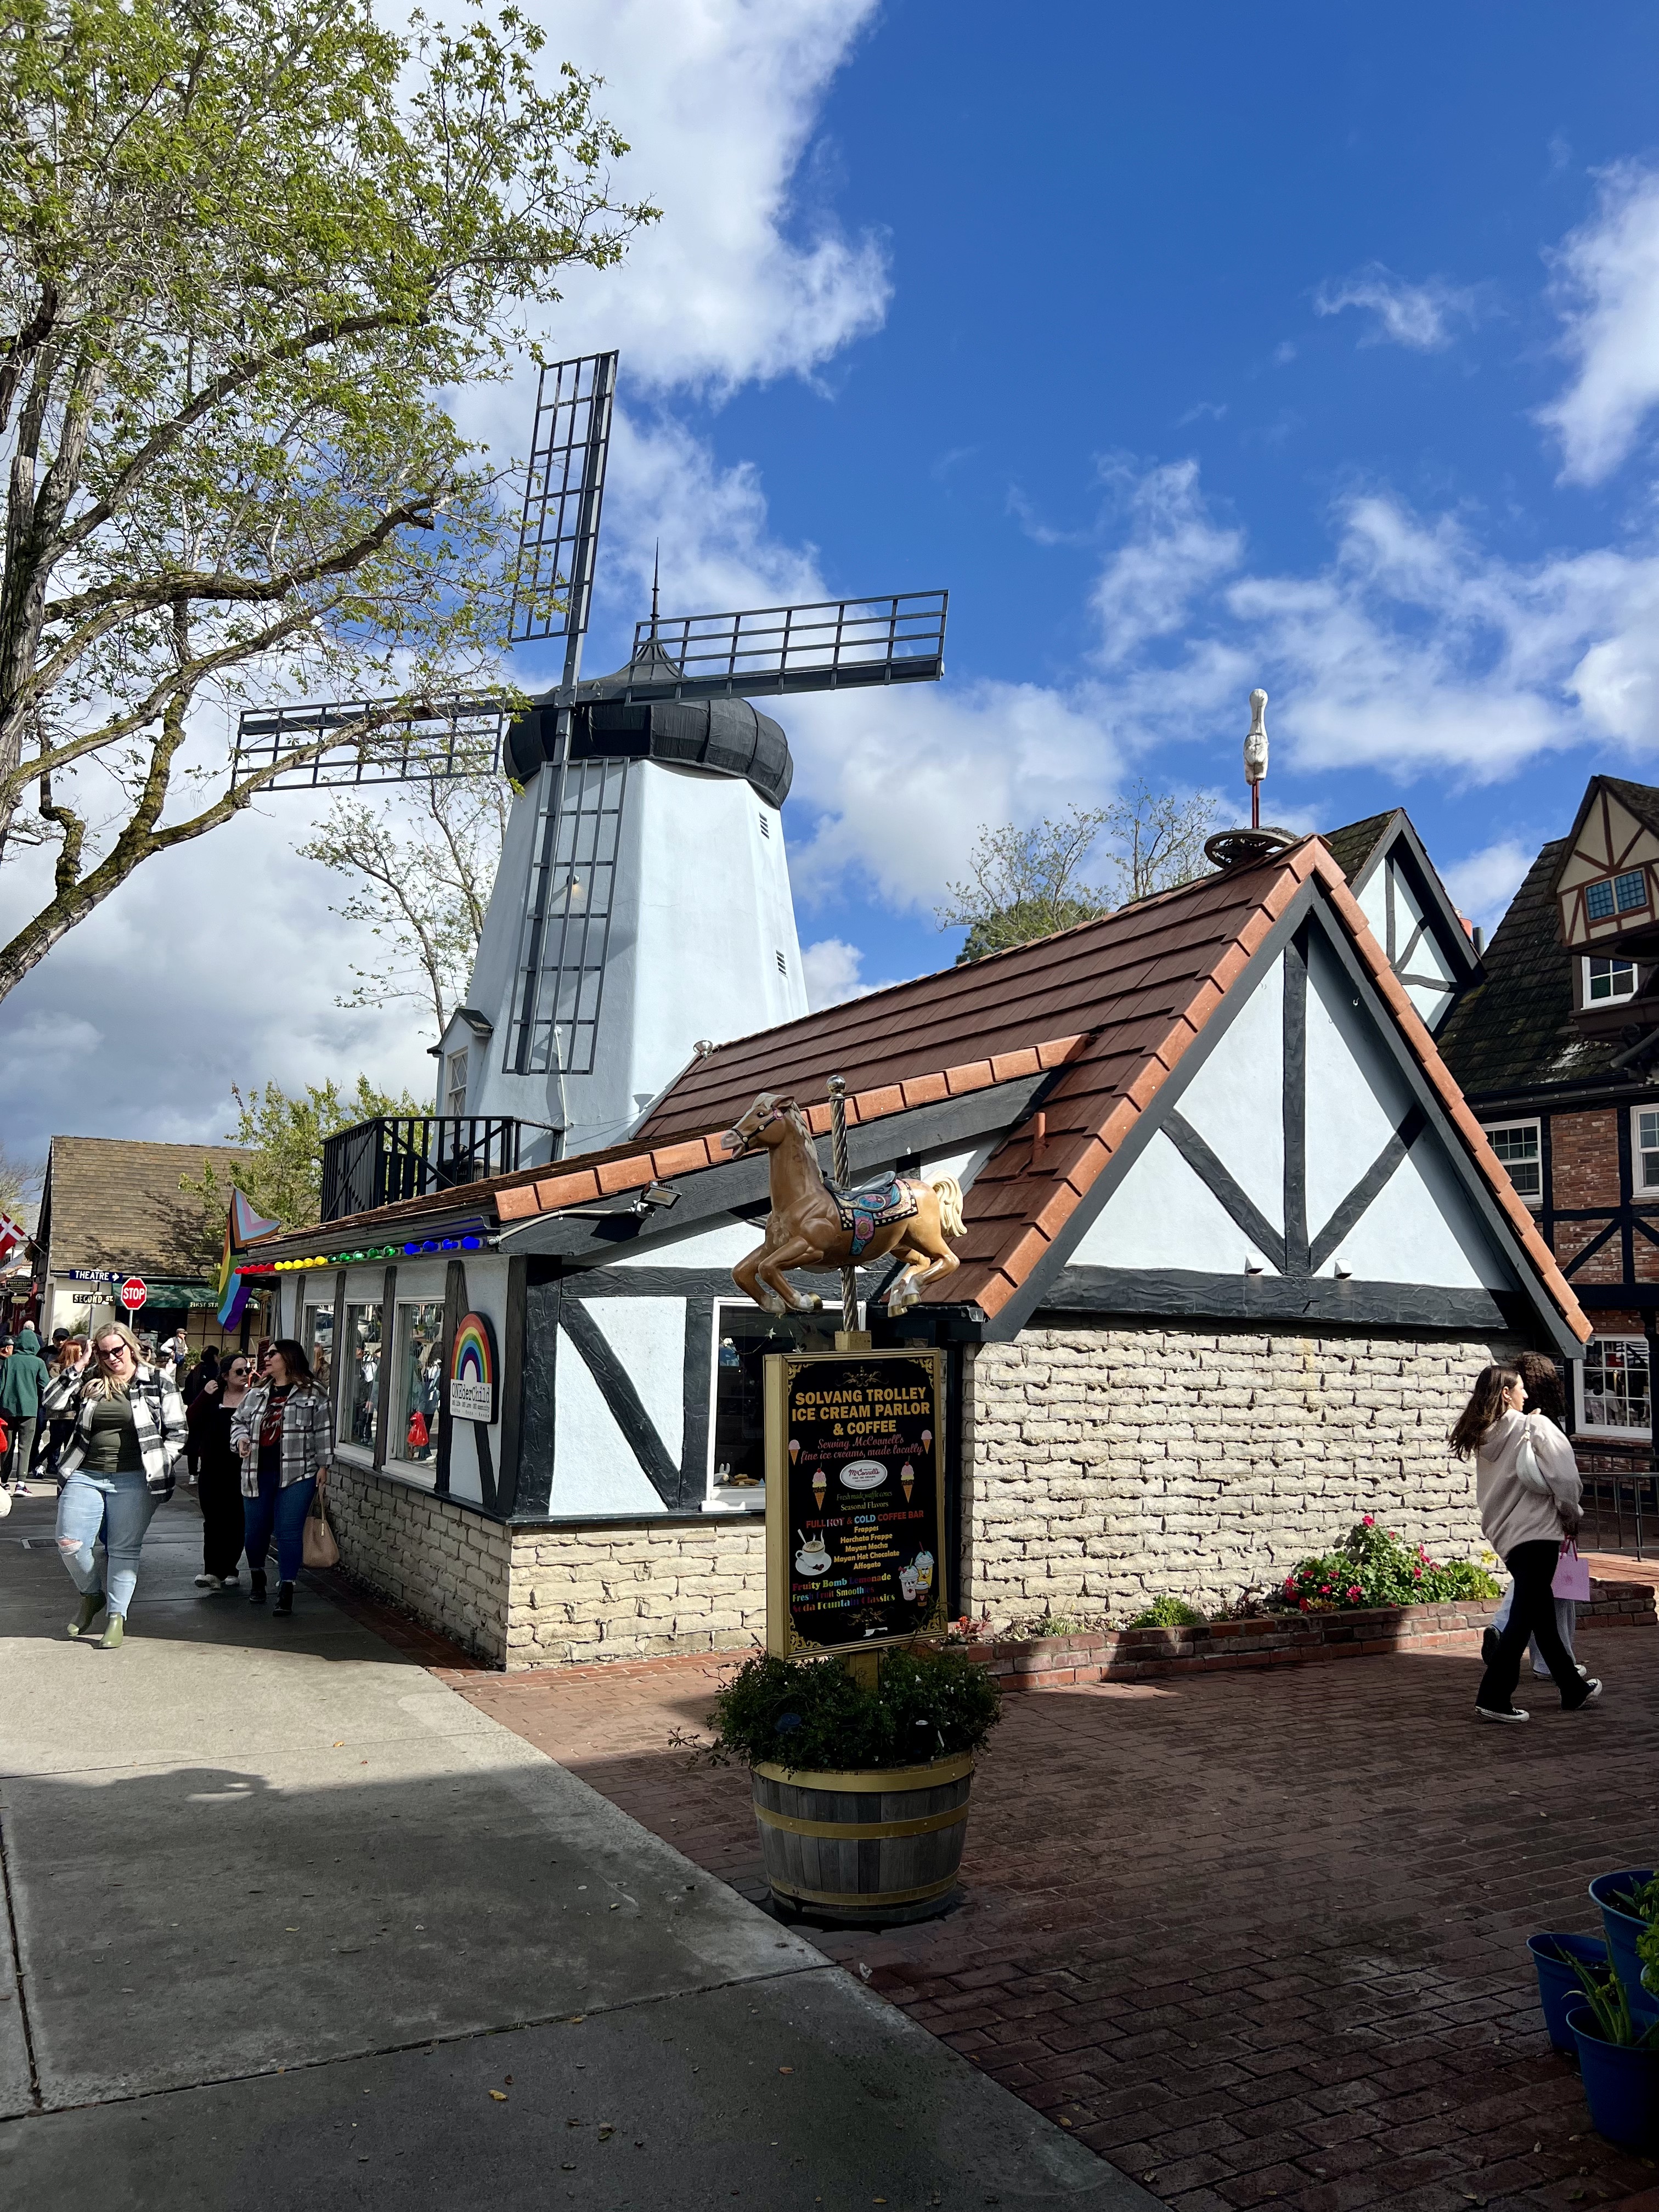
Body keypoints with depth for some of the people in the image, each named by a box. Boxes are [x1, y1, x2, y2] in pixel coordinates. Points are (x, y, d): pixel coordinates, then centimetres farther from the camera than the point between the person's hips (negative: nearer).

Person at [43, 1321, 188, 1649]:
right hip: (85, 1477, 3)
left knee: (124, 1550, 1)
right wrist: (74, 1370, -4)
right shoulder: (89, 1382, 8)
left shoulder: (157, 1383, 0)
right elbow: (52, 1407, -1)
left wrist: (160, 1468, -4)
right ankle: (92, 1596, 25)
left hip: (134, 1481, -3)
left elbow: (176, 1433, 3)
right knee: (69, 1544, -2)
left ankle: (117, 1619, 10)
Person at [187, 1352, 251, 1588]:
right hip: (212, 1468, 2)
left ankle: (229, 1570, 13)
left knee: (235, 1521, 4)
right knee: (213, 1520, 4)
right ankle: (212, 1571, 8)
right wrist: (204, 1395, -12)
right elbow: (192, 1420, -3)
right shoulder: (213, 1395, 6)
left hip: (240, 1469, -2)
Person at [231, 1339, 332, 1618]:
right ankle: (258, 1578, 38)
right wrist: (241, 1438, 0)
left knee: (289, 1532, -6)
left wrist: (323, 1465, -4)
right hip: (258, 1473, 5)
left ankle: (286, 1593, 0)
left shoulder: (312, 1394, -3)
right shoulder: (257, 1393, 10)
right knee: (254, 1530, 13)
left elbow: (323, 1431, -2)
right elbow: (238, 1420, 21)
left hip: (297, 1474, -5)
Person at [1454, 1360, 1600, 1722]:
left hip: (1505, 1537, 7)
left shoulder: (1482, 1437, 9)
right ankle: (1493, 1699, -9)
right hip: (1537, 1532, -7)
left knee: (1542, 1614, 17)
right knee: (1524, 1617, -5)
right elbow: (1564, 1477, -15)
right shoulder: (1534, 1426, -9)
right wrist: (1572, 1516, 1)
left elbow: (1492, 1490, 11)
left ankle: (1573, 1689, 32)